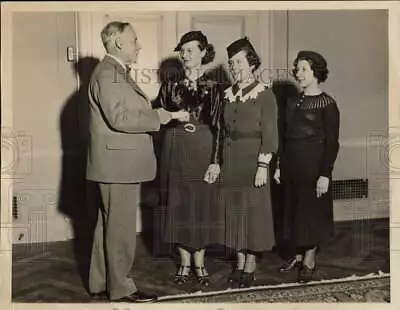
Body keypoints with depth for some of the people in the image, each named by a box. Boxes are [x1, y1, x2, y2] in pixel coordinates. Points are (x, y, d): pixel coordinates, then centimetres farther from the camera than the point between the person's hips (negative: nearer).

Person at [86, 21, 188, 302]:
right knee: (121, 226, -1)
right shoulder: (108, 73, -15)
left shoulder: (118, 72, 18)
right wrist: (160, 116, -18)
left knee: (109, 223, 16)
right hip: (118, 163, -11)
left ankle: (101, 282, 28)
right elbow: (120, 118, -24)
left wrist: (162, 116, 10)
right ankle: (121, 288, 11)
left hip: (121, 163, 11)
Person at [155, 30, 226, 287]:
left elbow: (219, 124, -4)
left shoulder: (214, 85, 1)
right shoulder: (171, 85, 8)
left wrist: (216, 158, -10)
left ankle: (199, 263, 18)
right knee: (179, 204, 5)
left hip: (204, 149, -2)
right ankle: (185, 262, 19)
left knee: (203, 203, 4)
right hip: (175, 149, 2)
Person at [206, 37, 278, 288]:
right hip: (230, 160, 5)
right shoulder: (228, 94, 10)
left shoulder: (264, 94, -5)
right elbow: (222, 131, 12)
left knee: (253, 209, 1)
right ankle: (239, 262, 21)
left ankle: (250, 266, 13)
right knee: (234, 209, 9)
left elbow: (269, 134, -9)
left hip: (253, 159, -5)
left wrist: (263, 165, -15)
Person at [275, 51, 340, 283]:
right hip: (291, 164, 6)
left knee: (311, 211, 3)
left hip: (313, 164, -6)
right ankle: (298, 255, 26)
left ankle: (310, 261, 17)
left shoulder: (327, 104, -8)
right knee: (293, 209, 12)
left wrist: (325, 174, -17)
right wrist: (280, 165, 8)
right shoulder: (293, 102, 10)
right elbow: (285, 136, 11)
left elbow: (332, 142, -11)